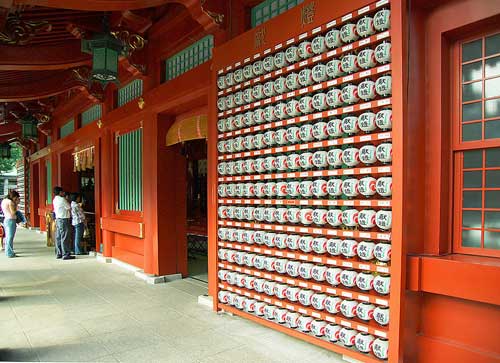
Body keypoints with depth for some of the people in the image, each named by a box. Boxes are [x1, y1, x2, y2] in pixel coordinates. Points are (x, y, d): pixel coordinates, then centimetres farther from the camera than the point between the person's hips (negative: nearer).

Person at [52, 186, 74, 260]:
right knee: (65, 238, -6)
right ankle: (65, 254, -4)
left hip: (58, 219, 9)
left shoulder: (55, 200, 12)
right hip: (64, 219, -9)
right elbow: (69, 208, -10)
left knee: (58, 237, 12)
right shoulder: (62, 199, -13)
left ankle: (58, 254, 18)